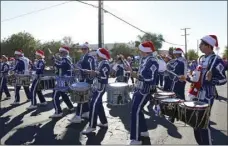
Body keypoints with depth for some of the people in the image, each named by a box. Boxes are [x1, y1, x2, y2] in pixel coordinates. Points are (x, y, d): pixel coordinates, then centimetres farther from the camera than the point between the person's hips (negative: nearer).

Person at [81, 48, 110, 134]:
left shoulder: (105, 64, -19)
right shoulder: (101, 63, 12)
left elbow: (104, 77, -24)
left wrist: (95, 74, -26)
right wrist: (93, 72, 9)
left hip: (101, 87, -11)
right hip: (98, 86, 11)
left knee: (93, 105, -10)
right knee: (98, 104, 16)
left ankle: (92, 126, -2)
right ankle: (104, 122, 28)